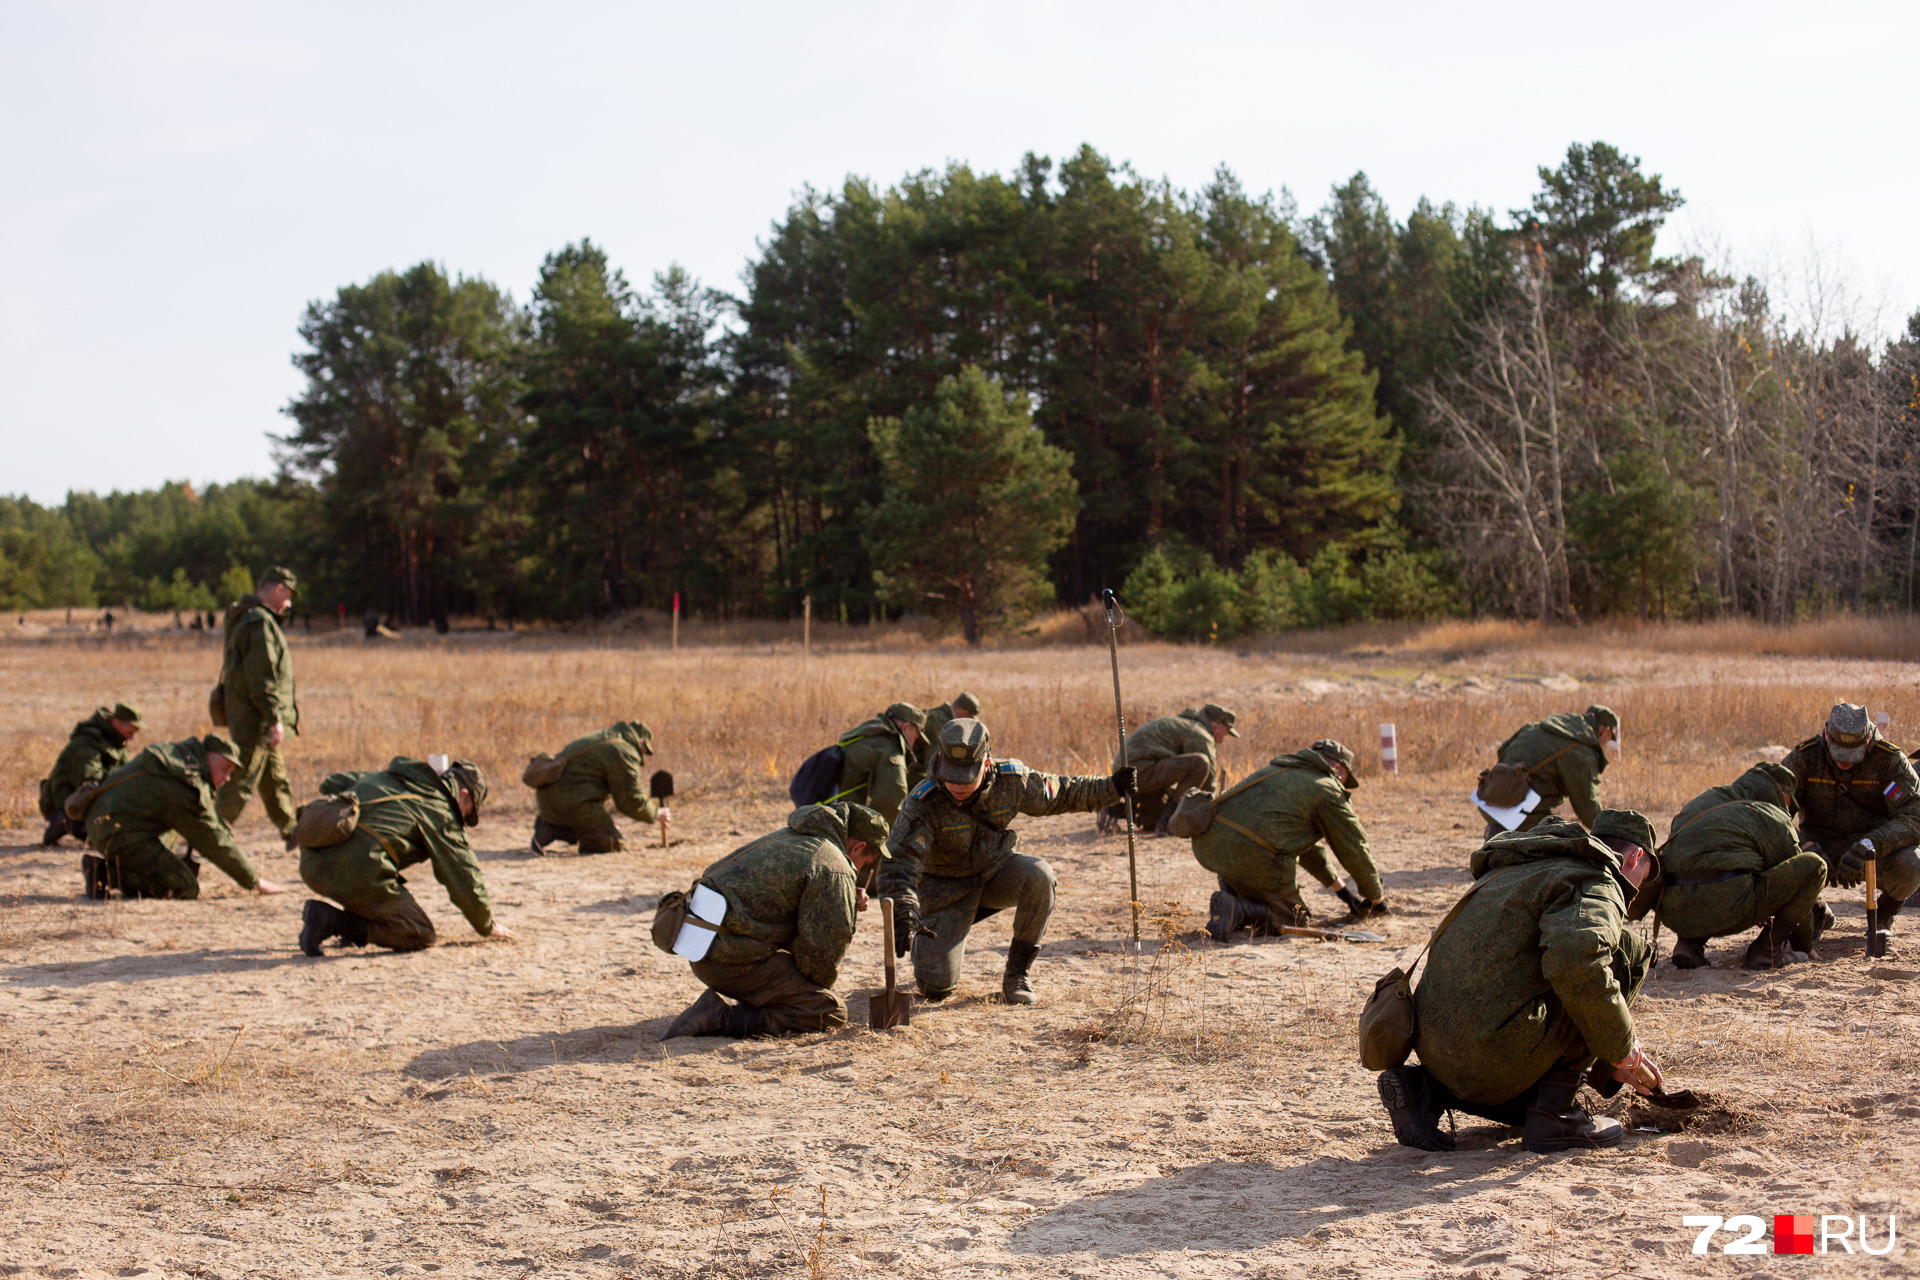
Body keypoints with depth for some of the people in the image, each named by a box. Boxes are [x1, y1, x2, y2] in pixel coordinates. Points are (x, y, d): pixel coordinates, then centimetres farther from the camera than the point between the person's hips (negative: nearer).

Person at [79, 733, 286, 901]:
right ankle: (108, 873, -12)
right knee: (186, 889, -11)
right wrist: (255, 882, -6)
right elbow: (215, 843, -14)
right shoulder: (187, 789, -19)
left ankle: (107, 865, 10)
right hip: (122, 835, -10)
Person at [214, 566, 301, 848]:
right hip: (256, 721, -11)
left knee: (276, 779, 18)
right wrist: (275, 718, -21)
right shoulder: (259, 624, -18)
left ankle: (291, 832, 27)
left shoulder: (247, 618, 16)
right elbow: (262, 678, -22)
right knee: (240, 783, -8)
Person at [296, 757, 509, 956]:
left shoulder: (384, 776, 28)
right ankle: (330, 920, -10)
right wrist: (489, 927, 26)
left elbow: (330, 784, 34)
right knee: (421, 936, 3)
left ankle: (352, 924, 16)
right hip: (355, 871, -9)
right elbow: (465, 882, 11)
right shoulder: (441, 812, 9)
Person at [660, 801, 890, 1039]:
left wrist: (846, 908, 22)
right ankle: (719, 1017, -14)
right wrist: (821, 987, 8)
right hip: (736, 960, -10)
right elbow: (823, 948, -11)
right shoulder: (834, 868, -10)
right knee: (830, 1013, -7)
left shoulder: (789, 838, 20)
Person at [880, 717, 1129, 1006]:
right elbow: (898, 864, -36)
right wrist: (903, 915, -52)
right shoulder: (923, 803, -30)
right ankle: (934, 946, 25)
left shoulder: (1012, 781, -18)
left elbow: (1060, 794, 1)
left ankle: (1017, 976, -13)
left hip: (995, 873, 3)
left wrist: (1111, 787, -4)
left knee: (1039, 876, -31)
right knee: (936, 987, -15)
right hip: (946, 889, -3)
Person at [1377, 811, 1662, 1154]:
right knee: (1627, 949, 3)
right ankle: (1553, 1118, 2)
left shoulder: (1523, 871, 27)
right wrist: (1621, 1046, -11)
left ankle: (1424, 1088, 12)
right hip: (1495, 1057, -9)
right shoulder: (1595, 883, -4)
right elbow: (1575, 963, -26)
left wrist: (1607, 1065, 35)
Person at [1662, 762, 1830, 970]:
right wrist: (1805, 946, 38)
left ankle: (1689, 944, 15)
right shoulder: (1776, 820, 14)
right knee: (1815, 865, 8)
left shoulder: (1700, 803, 29)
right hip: (1727, 908, -6)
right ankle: (1767, 950, 5)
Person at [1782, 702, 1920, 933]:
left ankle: (1885, 913, 4)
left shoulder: (1891, 760, -17)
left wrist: (1867, 847, -42)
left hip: (1878, 851, -1)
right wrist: (1807, 846, -37)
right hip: (1823, 847, 1)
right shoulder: (1803, 756, -15)